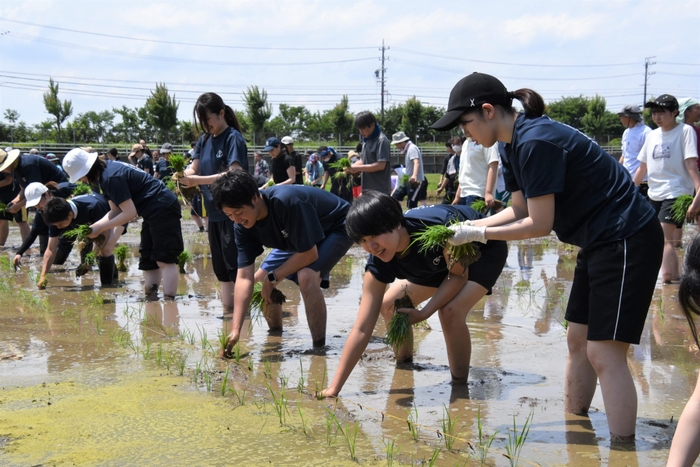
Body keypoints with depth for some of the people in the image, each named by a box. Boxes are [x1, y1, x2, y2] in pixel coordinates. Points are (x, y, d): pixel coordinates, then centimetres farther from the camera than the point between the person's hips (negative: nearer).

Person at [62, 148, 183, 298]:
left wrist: (100, 228, -14)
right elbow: (116, 211, 12)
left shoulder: (111, 177, -23)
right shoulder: (107, 170, 8)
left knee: (164, 260, -12)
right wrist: (93, 227, 0)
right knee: (148, 260, 13)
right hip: (154, 212, 11)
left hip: (163, 209, -11)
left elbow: (130, 213, -22)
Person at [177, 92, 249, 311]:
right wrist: (184, 175, -19)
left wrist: (197, 180, -26)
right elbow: (194, 168, 5)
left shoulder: (234, 138, -12)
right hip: (213, 211, 8)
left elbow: (234, 174, -22)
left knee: (235, 263, -5)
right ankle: (227, 309, 21)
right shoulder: (204, 140, 9)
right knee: (220, 265, 13)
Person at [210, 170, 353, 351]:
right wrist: (235, 330, -27)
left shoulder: (286, 202, -40)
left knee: (306, 276, -32)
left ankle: (319, 347, -20)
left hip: (336, 228, -8)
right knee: (260, 279, 5)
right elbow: (245, 277, -19)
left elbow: (309, 254, -34)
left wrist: (273, 277, -21)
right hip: (298, 237, 8)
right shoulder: (242, 225, -18)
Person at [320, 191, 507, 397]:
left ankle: (460, 384, -8)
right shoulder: (378, 263, -25)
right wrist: (334, 387, -28)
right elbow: (362, 329, -25)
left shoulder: (438, 227, -42)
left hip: (485, 249, -6)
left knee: (450, 310, -29)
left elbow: (459, 275, -23)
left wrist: (423, 314, -34)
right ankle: (403, 364, 29)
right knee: (389, 305, 2)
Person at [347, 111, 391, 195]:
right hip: (368, 189, 8)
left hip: (380, 190, -8)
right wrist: (352, 166, -1)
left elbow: (381, 165, -19)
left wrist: (358, 168, -18)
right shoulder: (366, 140, 11)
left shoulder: (381, 140, -13)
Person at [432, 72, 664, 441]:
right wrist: (468, 228, 1)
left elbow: (539, 224, -21)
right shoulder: (516, 145, 7)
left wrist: (479, 234, -12)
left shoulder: (536, 142, -23)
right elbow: (519, 210, 11)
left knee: (604, 353, -10)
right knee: (578, 340, 14)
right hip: (599, 241, 10)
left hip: (627, 241, -10)